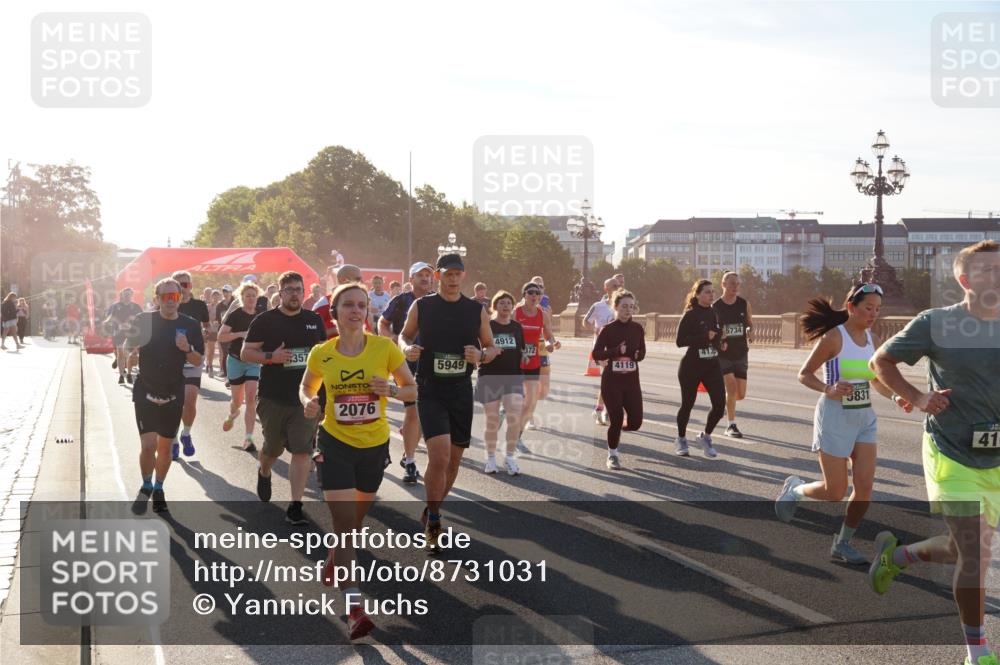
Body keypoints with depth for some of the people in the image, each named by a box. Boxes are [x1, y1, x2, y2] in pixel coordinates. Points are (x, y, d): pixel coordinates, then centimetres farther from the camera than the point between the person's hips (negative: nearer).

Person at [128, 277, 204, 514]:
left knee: (165, 446, 12)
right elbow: (129, 351, 5)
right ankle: (146, 487, 15)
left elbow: (198, 361, 3)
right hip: (146, 392, -2)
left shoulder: (190, 325, -2)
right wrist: (133, 351, -18)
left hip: (173, 394, 2)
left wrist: (187, 349, -17)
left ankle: (158, 489, 33)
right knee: (149, 444, -11)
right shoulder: (144, 320, -5)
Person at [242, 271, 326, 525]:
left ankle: (295, 507, -3)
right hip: (273, 397, -1)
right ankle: (264, 473, 48)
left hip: (306, 398, 1)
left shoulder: (314, 320, 8)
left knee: (302, 450, -7)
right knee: (273, 448, 13)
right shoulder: (265, 320, -3)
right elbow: (245, 353, -3)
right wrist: (271, 357, -19)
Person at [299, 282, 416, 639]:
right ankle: (354, 608, -10)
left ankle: (334, 560, 51)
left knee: (355, 520, 20)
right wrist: (309, 402, -11)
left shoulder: (385, 348, -10)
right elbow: (306, 387, 12)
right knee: (344, 522, -11)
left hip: (374, 444, 2)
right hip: (335, 443, -1)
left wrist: (390, 390, -22)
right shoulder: (321, 354, -6)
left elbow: (412, 389, -1)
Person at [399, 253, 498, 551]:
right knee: (439, 456, -17)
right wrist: (407, 348, -11)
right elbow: (404, 336, 12)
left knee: (454, 459, 12)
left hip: (461, 391, 4)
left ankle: (433, 510, 35)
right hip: (430, 391, -3)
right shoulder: (421, 306, -2)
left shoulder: (477, 310, 2)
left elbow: (491, 347, 10)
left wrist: (481, 355, -13)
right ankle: (433, 522, 1)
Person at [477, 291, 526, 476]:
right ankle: (491, 458, 21)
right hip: (490, 378, -2)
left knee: (514, 418, -10)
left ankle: (510, 458, 6)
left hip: (513, 377, 2)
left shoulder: (517, 327, 10)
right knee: (492, 421, 4)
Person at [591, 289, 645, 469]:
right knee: (616, 420, -4)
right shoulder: (608, 329, -7)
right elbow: (596, 354, -11)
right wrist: (616, 351, -23)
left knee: (636, 422, -3)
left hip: (632, 381, 4)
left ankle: (616, 431, 32)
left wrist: (637, 355, -8)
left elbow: (642, 352, 14)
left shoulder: (638, 329, 4)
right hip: (611, 381, -3)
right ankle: (612, 455, 18)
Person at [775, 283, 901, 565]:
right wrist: (828, 390, -25)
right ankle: (794, 488, 30)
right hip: (835, 417, -6)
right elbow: (804, 375, -8)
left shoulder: (874, 340, 6)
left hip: (865, 418, 6)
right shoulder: (833, 337, -12)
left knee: (865, 486, -2)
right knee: (835, 492, -2)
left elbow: (876, 382, 17)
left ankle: (842, 544, 16)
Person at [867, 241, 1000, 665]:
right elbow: (880, 361, 2)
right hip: (951, 456, -5)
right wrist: (916, 398, -8)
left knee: (962, 551, 14)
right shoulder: (935, 323, -9)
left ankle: (895, 555, 43)